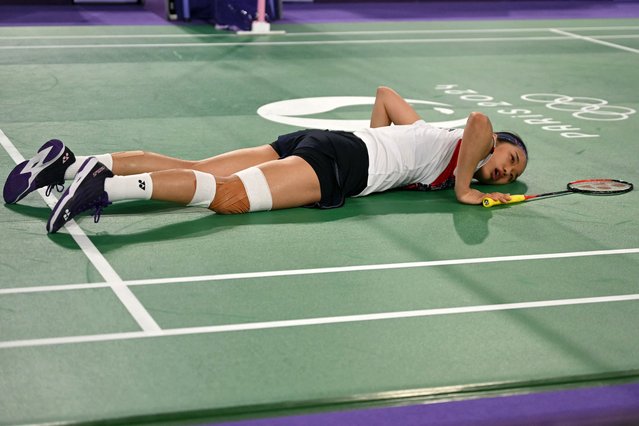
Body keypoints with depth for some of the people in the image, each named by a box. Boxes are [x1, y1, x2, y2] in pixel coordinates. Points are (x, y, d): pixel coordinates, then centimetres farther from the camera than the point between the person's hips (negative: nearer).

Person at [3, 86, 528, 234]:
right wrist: (463, 189, -7)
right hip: (336, 164, -8)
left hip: (310, 143, 8)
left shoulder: (426, 132, 30)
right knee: (229, 195, -26)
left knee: (194, 171, -5)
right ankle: (107, 185, -41)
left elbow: (386, 91, 38)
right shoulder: (463, 146, 8)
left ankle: (73, 163, -15)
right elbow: (480, 120, -15)